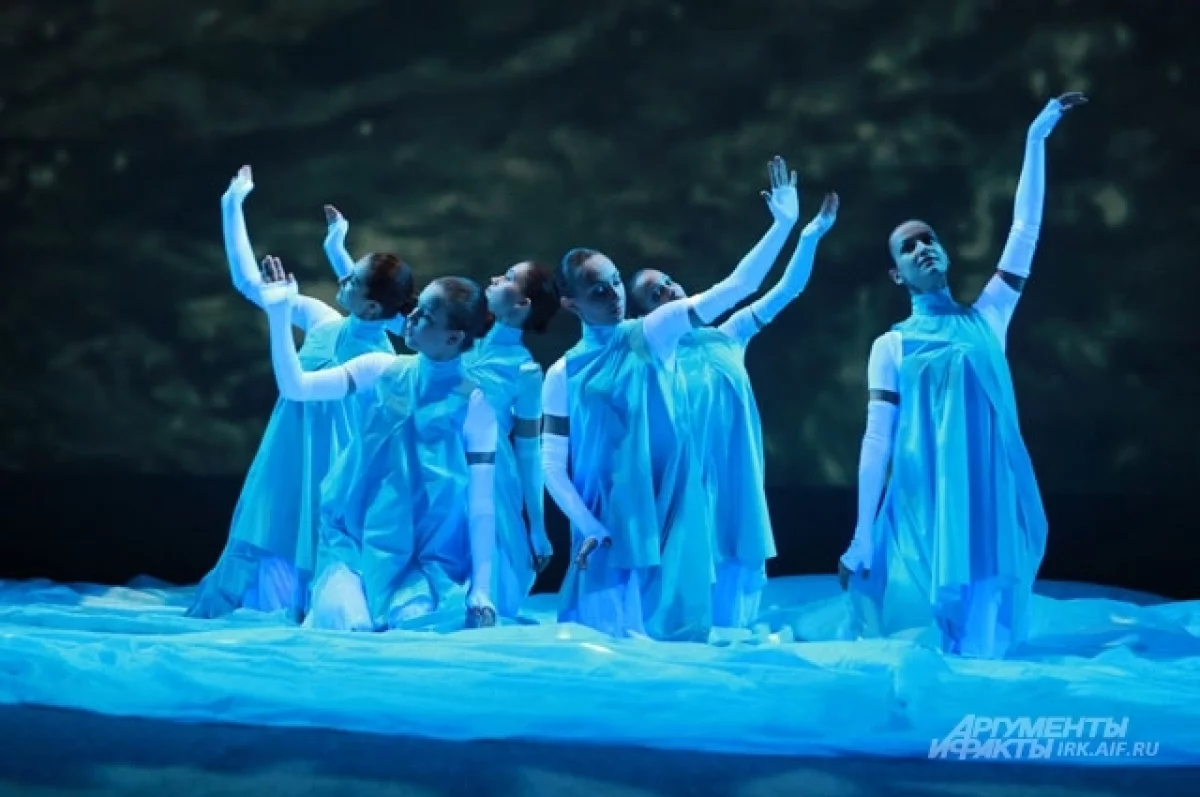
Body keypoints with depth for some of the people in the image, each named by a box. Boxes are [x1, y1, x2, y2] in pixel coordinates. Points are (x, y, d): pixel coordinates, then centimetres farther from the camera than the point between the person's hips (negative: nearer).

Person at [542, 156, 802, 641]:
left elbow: (735, 288, -5)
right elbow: (553, 463, 2)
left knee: (677, 635, 1)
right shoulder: (563, 376, 3)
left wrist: (784, 225, -13)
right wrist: (588, 527, -10)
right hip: (607, 529, 0)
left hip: (671, 518, 0)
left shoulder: (654, 335, 2)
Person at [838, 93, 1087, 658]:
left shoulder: (987, 319, 12)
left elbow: (1026, 230, 7)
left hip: (991, 505, 2)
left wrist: (1036, 140, 2)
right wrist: (862, 535, -4)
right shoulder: (891, 346, 7)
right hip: (922, 507, -2)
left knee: (985, 646, -1)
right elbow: (877, 439, 3)